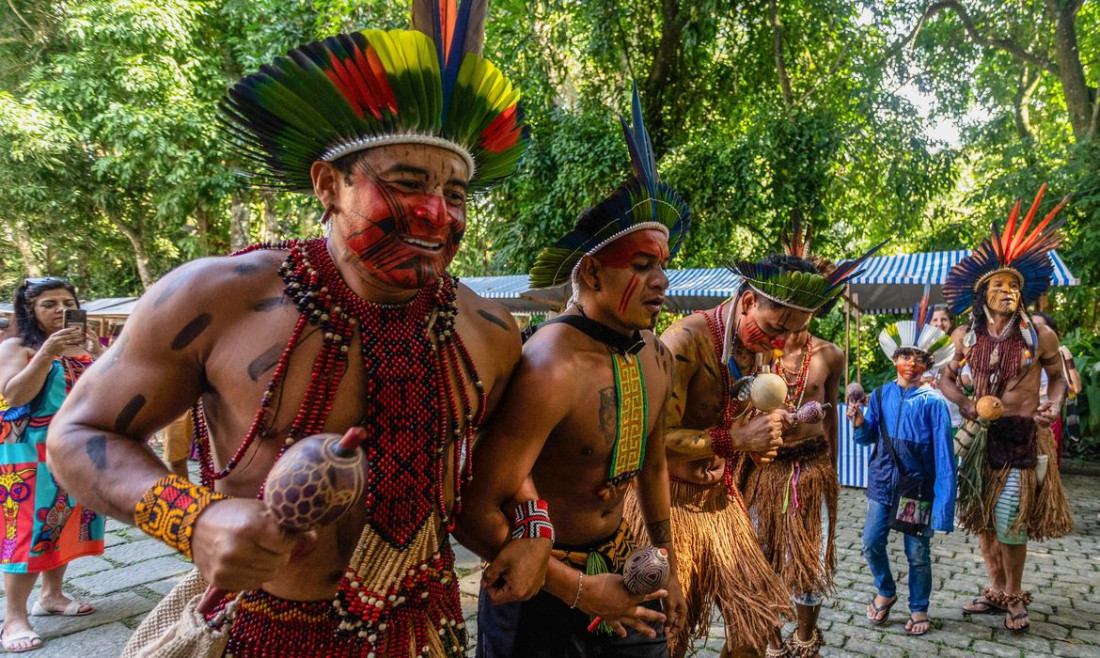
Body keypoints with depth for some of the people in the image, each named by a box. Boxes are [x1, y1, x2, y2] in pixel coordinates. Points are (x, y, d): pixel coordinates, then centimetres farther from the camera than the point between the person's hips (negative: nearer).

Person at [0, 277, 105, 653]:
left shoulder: (85, 347, 10)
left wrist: (97, 353, -13)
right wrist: (46, 353, -27)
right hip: (31, 454, -5)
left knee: (66, 522, 11)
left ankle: (51, 595, 25)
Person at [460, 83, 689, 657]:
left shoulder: (655, 356, -3)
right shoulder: (551, 369, -28)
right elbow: (477, 512, -27)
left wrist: (664, 564, 19)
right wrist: (578, 591, -18)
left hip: (620, 570, 7)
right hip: (540, 590, -7)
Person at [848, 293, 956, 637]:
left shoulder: (932, 402, -10)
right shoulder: (881, 395, 2)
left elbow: (943, 452, -10)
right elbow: (867, 438, 9)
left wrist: (943, 499, -14)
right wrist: (859, 422, -14)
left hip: (918, 486, -3)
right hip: (883, 482, 3)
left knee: (918, 552, 8)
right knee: (872, 543, 7)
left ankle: (918, 608, 29)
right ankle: (885, 592, 34)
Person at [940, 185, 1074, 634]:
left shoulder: (1039, 335, -6)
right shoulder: (966, 336, -1)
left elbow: (1057, 377, 8)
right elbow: (945, 377, 8)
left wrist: (1054, 405, -11)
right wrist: (964, 404, -9)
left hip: (1023, 436, -3)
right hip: (981, 434, 3)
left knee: (1010, 524, -3)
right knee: (982, 520, 11)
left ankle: (1015, 596, 22)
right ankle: (998, 592, 30)